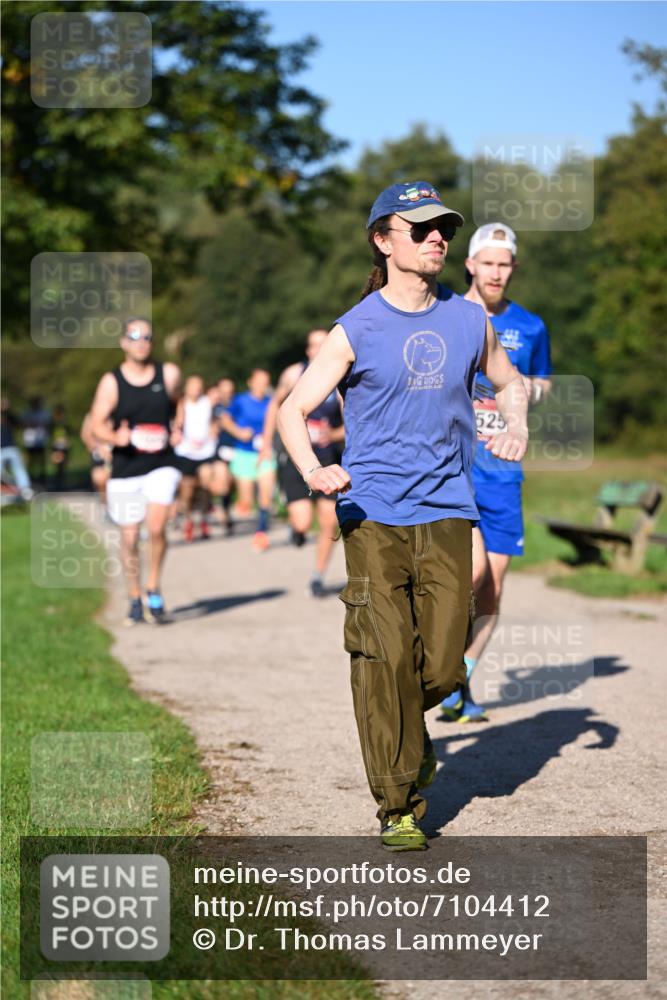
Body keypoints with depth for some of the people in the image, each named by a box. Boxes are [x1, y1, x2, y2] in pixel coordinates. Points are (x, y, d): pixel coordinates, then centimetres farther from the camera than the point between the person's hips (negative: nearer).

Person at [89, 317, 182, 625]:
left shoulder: (168, 374, 0)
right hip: (125, 469, 0)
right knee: (129, 539, 6)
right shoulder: (111, 382, -3)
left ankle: (154, 592, 2)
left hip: (161, 465, 0)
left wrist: (178, 431, 0)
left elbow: (179, 405, 19)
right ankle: (135, 602, 23)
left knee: (156, 527, -19)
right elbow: (96, 425, -4)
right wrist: (115, 437, -24)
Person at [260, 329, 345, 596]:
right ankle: (296, 527, 24)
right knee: (303, 523, -14)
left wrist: (333, 435, -28)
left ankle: (318, 577, 21)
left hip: (327, 459, 1)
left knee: (329, 524, 1)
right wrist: (266, 442, 15)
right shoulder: (294, 374, -5)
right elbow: (276, 403, 14)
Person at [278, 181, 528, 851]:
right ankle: (398, 807, 4)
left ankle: (406, 729, 34)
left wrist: (516, 425, 4)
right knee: (386, 658, -8)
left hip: (446, 513, 3)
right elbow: (292, 410, -2)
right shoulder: (356, 330, -2)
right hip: (374, 514, -3)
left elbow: (508, 381, 26)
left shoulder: (468, 321, 8)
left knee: (442, 665, -1)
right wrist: (313, 470, -22)